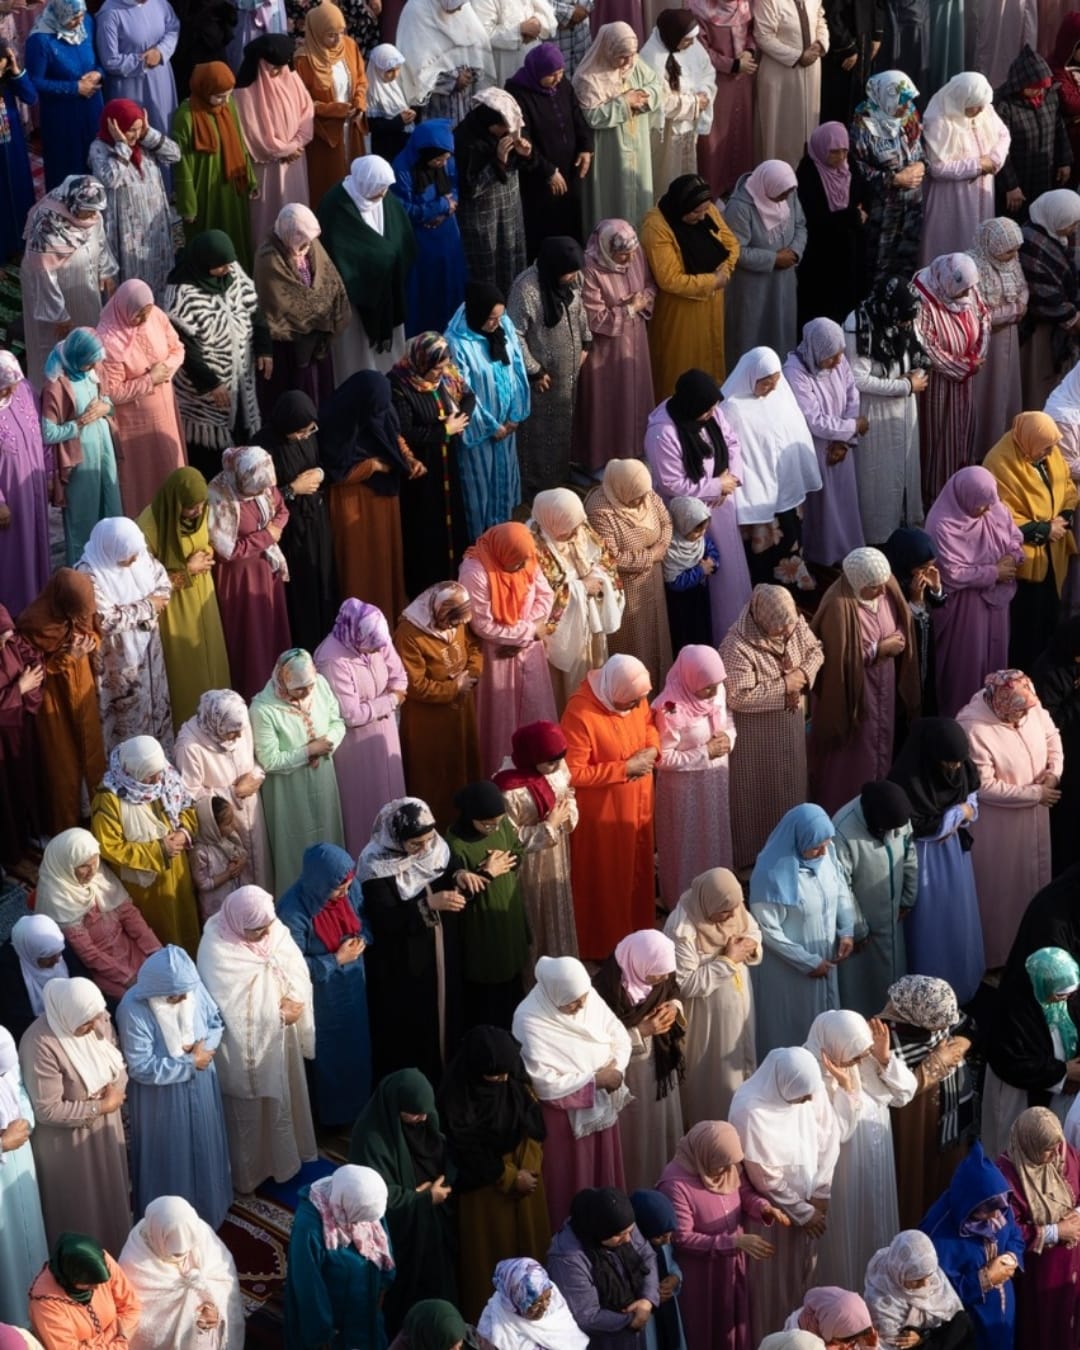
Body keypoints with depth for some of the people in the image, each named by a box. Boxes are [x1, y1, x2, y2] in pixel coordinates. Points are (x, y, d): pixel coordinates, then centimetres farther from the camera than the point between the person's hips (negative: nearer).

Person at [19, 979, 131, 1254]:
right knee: (79, 1210, 12)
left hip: (105, 1129, 7)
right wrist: (99, 1107, -25)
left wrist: (115, 1089, -18)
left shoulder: (98, 1021, -12)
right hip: (67, 1142, -7)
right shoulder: (41, 1045, -33)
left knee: (109, 1195, 26)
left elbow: (119, 1064, 4)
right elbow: (47, 1110, -29)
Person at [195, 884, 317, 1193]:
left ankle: (285, 1157, 46)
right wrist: (278, 1013, -20)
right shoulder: (217, 950, -29)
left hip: (281, 1039, 6)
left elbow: (297, 968, -6)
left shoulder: (274, 929, -9)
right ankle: (250, 1172, 33)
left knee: (285, 1098, 24)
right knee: (250, 1111, 13)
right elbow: (235, 1009, -28)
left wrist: (295, 1002, -24)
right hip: (247, 1048, -6)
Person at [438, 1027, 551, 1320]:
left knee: (529, 1246, 14)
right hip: (484, 1187, -5)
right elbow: (468, 1152, -17)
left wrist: (527, 1169, -14)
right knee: (490, 1256, 5)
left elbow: (535, 1128, 0)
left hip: (525, 1177, 5)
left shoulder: (516, 1083, -7)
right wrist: (510, 1177, -13)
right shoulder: (457, 1097, -21)